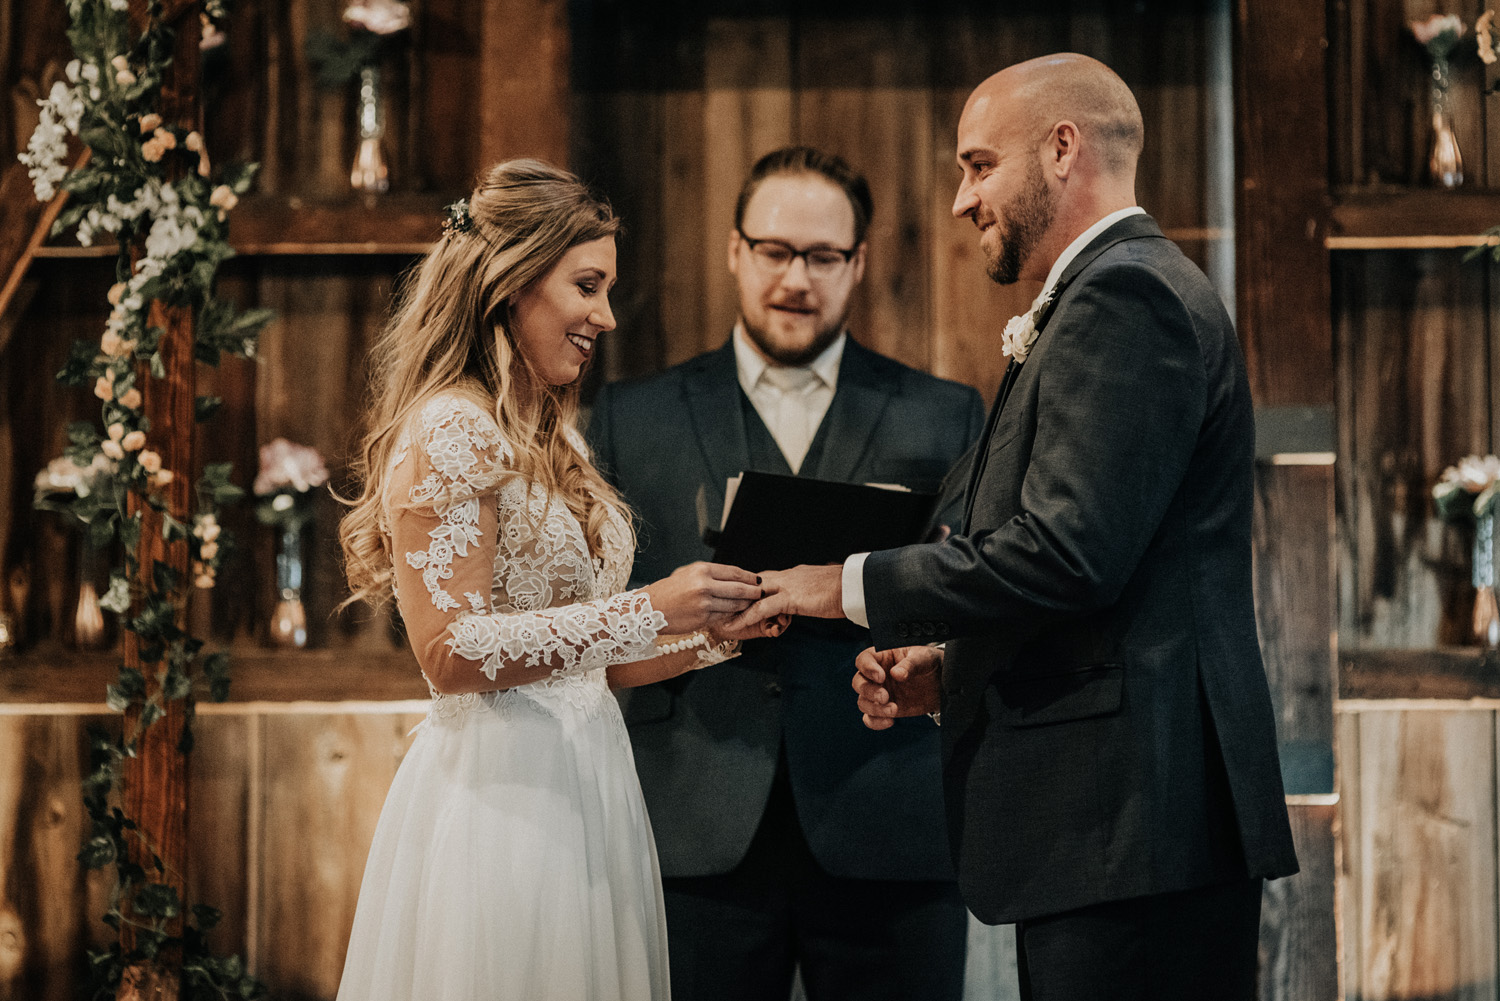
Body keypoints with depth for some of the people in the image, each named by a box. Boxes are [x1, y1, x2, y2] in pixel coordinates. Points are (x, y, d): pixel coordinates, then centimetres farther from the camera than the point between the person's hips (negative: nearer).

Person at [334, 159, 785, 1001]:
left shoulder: (554, 441, 17)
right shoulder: (451, 429, -11)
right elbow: (450, 653, -19)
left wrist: (715, 631, 5)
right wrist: (649, 613, -20)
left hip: (582, 789, 9)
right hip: (500, 797, -9)